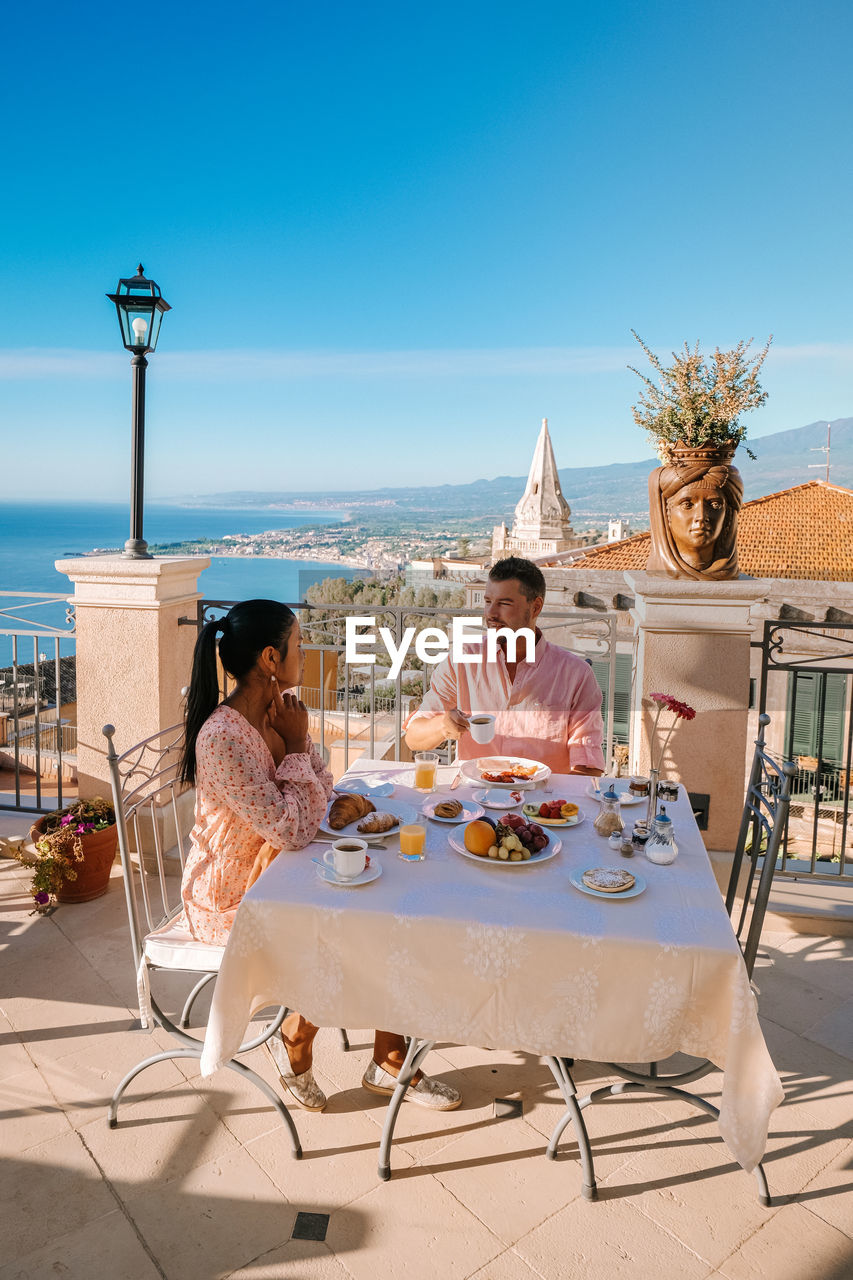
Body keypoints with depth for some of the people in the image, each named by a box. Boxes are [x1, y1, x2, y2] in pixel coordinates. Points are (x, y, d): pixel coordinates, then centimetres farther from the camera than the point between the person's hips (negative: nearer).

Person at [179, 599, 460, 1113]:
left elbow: (319, 791, 6)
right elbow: (293, 829, -28)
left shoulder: (282, 710, -2)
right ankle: (294, 1041, 13)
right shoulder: (222, 739, -30)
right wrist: (296, 746, -21)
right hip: (230, 901, -8)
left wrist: (338, 801, -16)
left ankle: (390, 1062, 12)